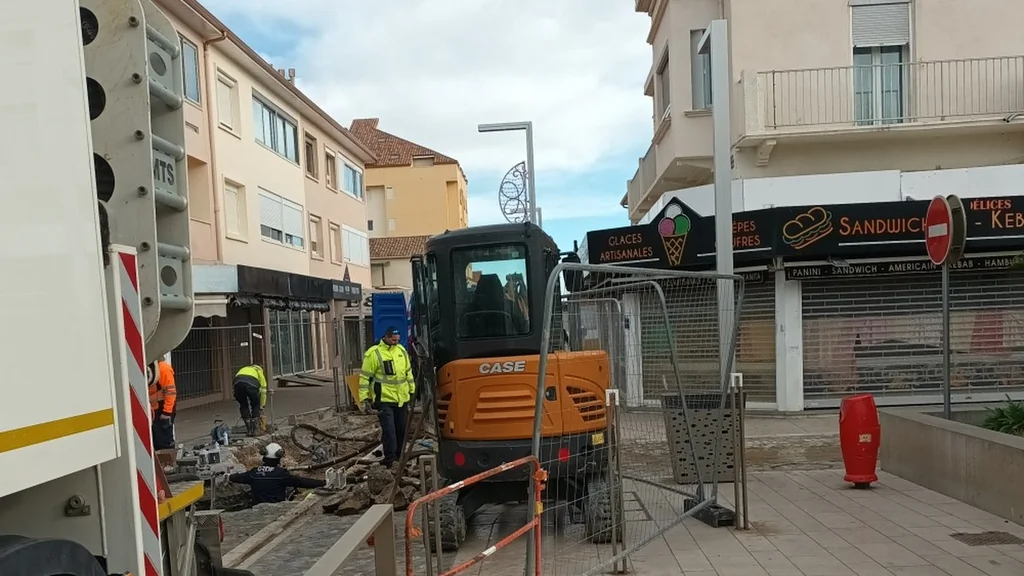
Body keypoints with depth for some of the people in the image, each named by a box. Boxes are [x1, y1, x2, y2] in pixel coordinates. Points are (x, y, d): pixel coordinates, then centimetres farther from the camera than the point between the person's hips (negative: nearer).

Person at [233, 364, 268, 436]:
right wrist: (261, 406, 42)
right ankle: (254, 430, 19)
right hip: (251, 384, -2)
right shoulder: (260, 371, 35)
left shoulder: (243, 369, 44)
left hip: (238, 383, 2)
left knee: (243, 406, 23)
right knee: (255, 406, 21)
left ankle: (249, 430, 23)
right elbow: (263, 391, 34)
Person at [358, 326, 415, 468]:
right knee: (389, 429, -11)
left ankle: (398, 456, 27)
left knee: (401, 429, 13)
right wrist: (364, 399, -9)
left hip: (401, 398, 6)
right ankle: (390, 459, -5)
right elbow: (365, 377, -7)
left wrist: (412, 390, 20)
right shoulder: (373, 353, -10)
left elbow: (408, 371, 19)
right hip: (384, 399, -6)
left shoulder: (401, 350, 9)